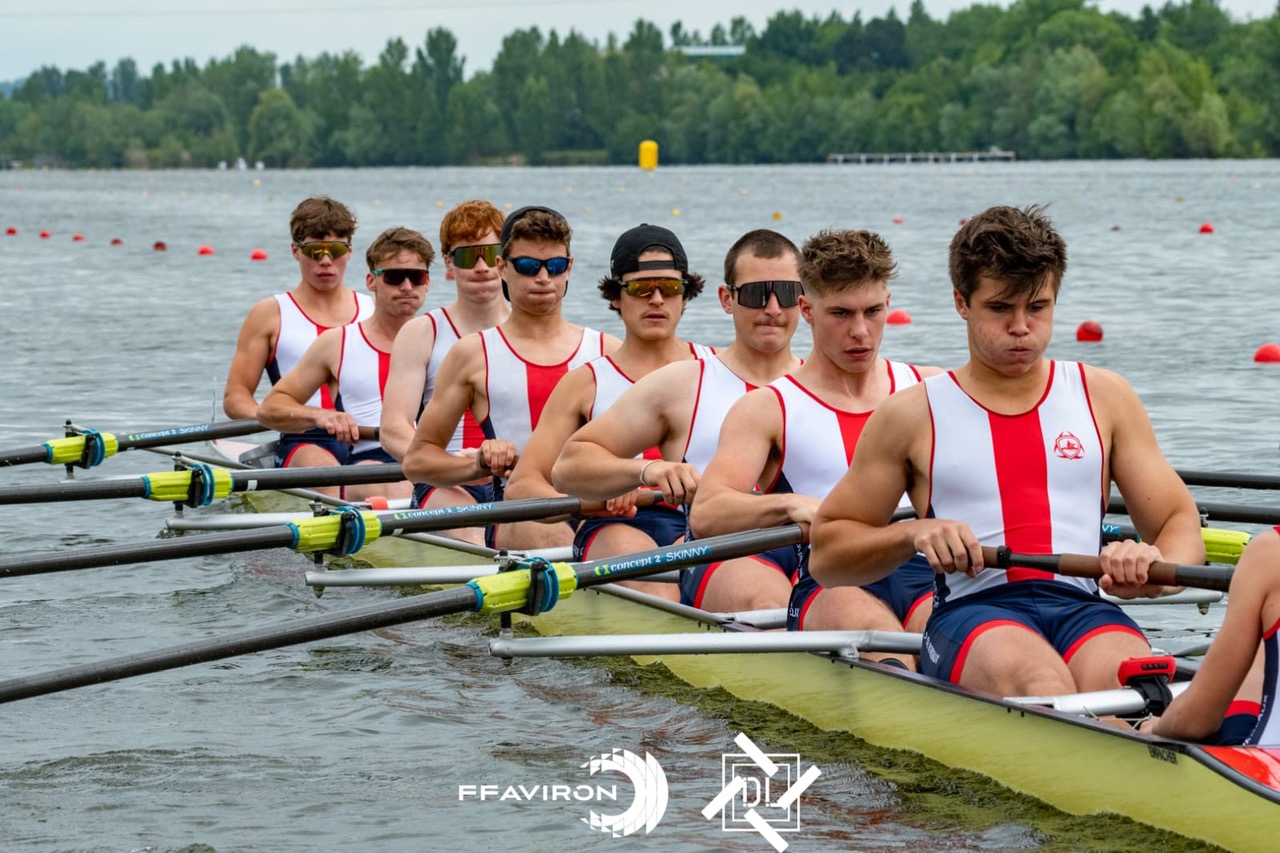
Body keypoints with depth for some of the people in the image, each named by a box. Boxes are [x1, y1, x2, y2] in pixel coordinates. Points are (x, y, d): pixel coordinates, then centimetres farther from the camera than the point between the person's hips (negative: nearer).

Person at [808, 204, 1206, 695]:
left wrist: (1157, 569, -8)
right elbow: (825, 553, 17)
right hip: (971, 613, -2)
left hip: (1083, 608, 2)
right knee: (1036, 677, -40)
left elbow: (1181, 525, 17)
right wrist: (913, 533, -4)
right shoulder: (912, 416, 14)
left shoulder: (1105, 398, 20)